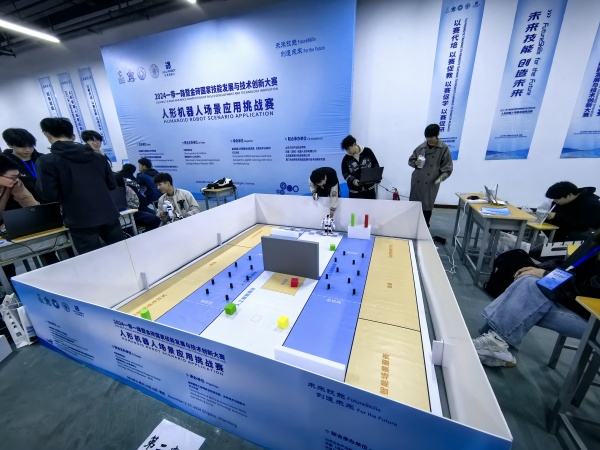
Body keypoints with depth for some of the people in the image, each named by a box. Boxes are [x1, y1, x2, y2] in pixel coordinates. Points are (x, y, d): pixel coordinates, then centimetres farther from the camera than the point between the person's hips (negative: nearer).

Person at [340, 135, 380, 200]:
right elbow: (345, 173, -2)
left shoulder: (368, 151, -4)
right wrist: (353, 180, -21)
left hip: (369, 189, 0)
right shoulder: (346, 159, -3)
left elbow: (376, 165, 3)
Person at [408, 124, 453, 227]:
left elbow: (448, 168, -3)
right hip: (417, 182, 3)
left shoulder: (444, 149, -3)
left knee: (427, 207, 3)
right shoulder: (420, 147, 5)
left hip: (431, 183, -2)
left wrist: (441, 177, -21)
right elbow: (410, 160, 14)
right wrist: (415, 163, -9)